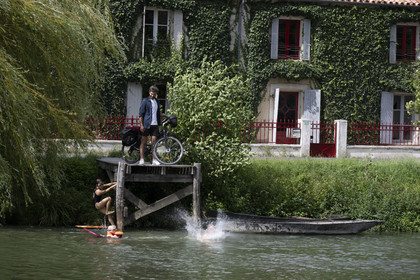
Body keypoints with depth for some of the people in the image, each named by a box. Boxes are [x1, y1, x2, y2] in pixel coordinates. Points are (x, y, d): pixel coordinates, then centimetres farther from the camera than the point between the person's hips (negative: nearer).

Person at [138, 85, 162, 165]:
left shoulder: (156, 101, 15)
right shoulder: (145, 101, -1)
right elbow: (141, 113, -3)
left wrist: (159, 124, 17)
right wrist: (141, 125, -10)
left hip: (155, 125, 4)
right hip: (146, 124, -4)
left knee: (154, 141, 1)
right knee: (143, 141, -1)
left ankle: (154, 160, 3)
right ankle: (141, 159, 2)